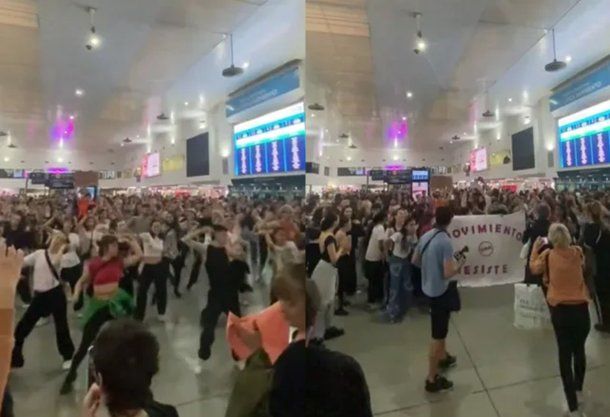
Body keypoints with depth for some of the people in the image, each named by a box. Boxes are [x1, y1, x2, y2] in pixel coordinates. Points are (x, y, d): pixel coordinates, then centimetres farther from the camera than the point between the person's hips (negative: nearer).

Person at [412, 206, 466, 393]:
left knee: (440, 328, 29)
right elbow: (448, 273, -26)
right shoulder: (445, 241, -24)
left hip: (429, 287, 8)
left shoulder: (425, 236, 0)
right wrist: (460, 264, -7)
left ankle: (443, 357, 50)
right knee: (438, 334, 2)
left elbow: (415, 260, 11)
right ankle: (432, 379, 12)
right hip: (441, 290, -8)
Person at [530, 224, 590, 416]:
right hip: (581, 309, 2)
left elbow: (534, 268, 12)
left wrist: (535, 248, 22)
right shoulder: (578, 252, -2)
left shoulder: (547, 255, -7)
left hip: (560, 310, -2)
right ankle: (578, 390, 44)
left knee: (565, 355, 7)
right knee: (579, 351, 22)